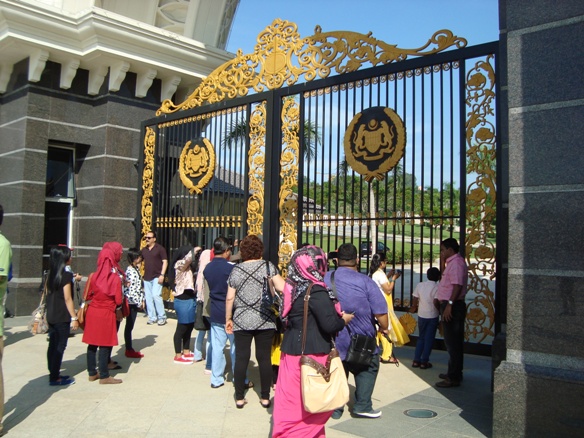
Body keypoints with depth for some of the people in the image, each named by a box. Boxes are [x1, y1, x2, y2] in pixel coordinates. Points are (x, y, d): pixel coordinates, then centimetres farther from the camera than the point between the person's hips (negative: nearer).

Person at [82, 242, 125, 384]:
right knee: (105, 344, 1)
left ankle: (92, 373, 21)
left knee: (92, 343, 11)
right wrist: (119, 312, 7)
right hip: (106, 313, -5)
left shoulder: (95, 275, 3)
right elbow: (117, 299, -8)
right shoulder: (115, 277, -11)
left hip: (92, 311, 6)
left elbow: (89, 294, 8)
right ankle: (104, 376, 7)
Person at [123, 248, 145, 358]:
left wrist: (142, 300, 11)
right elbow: (131, 289, -21)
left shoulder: (135, 269, 11)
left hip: (134, 302, 9)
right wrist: (139, 303, -14)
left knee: (130, 326, 14)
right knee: (129, 326, 1)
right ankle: (129, 350, 9)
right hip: (132, 302, -9)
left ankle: (129, 349, 21)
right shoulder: (131, 271, -18)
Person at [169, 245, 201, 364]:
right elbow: (189, 256, -31)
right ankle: (178, 356, 10)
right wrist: (195, 250, -14)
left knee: (189, 327, 16)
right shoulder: (180, 264, -13)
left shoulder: (187, 267, 14)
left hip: (190, 300, 9)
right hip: (183, 301, -9)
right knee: (181, 328, 0)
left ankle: (186, 352, 29)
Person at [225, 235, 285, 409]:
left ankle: (239, 398, 15)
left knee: (241, 358, 8)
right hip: (265, 321, -1)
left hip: (242, 321, 1)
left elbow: (229, 298, 2)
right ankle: (265, 397, 16)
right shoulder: (268, 266, -3)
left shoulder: (236, 270, 2)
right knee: (264, 358, 7)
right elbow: (282, 288, -12)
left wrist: (228, 319, 12)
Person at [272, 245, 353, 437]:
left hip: (292, 352, 7)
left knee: (292, 405, 14)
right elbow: (330, 324, -23)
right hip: (311, 355, -7)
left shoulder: (294, 287, 6)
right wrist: (344, 319, -1)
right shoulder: (316, 291, -18)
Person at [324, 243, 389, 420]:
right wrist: (384, 328, 6)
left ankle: (334, 408, 21)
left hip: (332, 339, 3)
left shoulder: (325, 279, -3)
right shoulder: (365, 281, -14)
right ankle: (362, 406, 15)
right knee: (368, 368, 19)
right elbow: (380, 312, -14)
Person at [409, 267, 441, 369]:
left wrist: (414, 308, 22)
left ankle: (416, 360, 16)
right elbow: (436, 303, -21)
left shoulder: (420, 285, -1)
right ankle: (424, 362, 10)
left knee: (421, 338, 16)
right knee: (429, 339, 7)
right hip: (432, 316, -4)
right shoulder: (437, 287, -14)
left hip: (421, 315, 4)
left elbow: (415, 300, 2)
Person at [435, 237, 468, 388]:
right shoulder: (452, 262, 16)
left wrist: (449, 304, -28)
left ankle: (453, 378, -1)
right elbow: (445, 277, 25)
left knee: (452, 343, -6)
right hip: (451, 306, 11)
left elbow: (457, 285, -25)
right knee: (454, 342, 17)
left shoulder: (456, 262, -16)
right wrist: (443, 262, 14)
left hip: (453, 306, -11)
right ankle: (454, 373, 27)